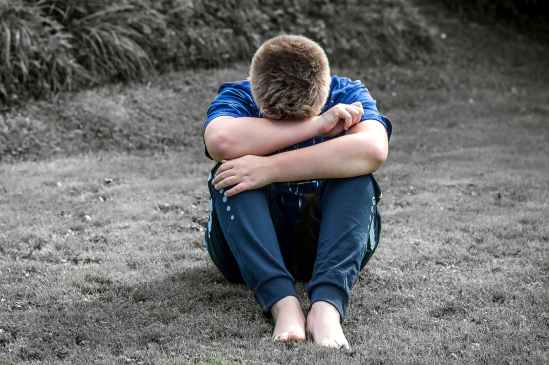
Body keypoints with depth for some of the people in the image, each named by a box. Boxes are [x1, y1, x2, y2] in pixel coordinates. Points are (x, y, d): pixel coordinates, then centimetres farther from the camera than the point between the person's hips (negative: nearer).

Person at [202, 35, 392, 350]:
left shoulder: (348, 95, -12)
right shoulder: (237, 97, -12)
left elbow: (373, 150, -35)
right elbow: (221, 141, -37)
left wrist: (270, 169, -39)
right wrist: (317, 124, -33)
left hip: (328, 240, 0)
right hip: (248, 245, 0)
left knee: (356, 173, -29)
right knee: (232, 174, -29)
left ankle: (327, 304, -43)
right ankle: (283, 302, -43)